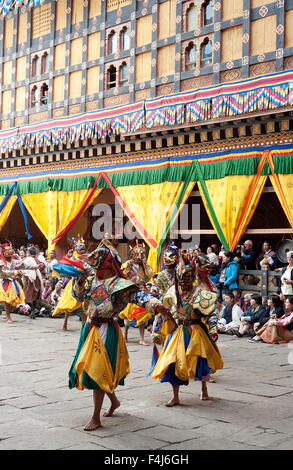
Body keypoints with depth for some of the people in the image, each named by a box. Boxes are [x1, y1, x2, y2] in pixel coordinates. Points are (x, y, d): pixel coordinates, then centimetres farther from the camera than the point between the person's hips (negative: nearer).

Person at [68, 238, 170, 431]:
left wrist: (156, 305, -45)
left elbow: (138, 295, -27)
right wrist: (80, 282, -3)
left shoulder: (118, 284, -15)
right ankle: (114, 400, 40)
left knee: (97, 371, -6)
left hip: (105, 330, -8)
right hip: (90, 328, 8)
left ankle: (96, 418, 6)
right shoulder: (92, 280, 6)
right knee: (88, 369, 17)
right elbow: (78, 295, 17)